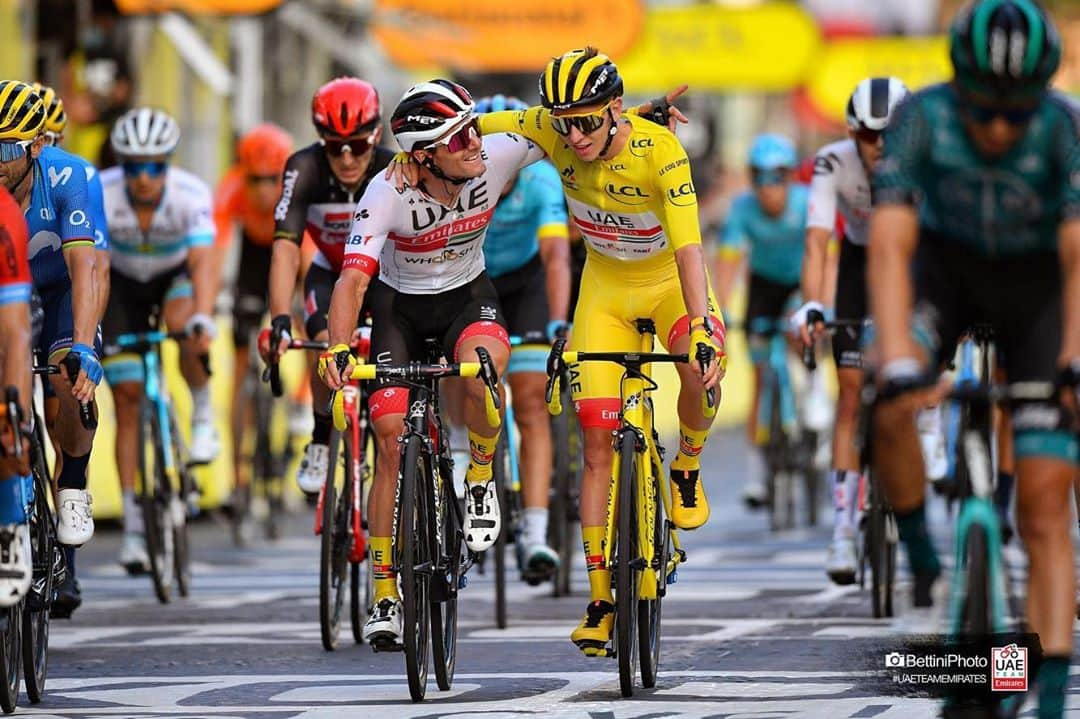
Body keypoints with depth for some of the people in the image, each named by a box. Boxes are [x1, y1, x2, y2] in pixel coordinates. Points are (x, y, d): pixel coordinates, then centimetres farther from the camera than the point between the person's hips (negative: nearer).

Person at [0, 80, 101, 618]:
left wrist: (82, 347, -51)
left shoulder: (67, 178, -30)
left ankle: (73, 491, -6)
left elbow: (83, 268, -38)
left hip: (59, 294, -1)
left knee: (72, 378, -30)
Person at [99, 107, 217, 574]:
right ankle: (133, 526, 0)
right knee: (127, 398, -6)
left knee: (183, 324, -36)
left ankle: (203, 414, -9)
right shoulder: (102, 195, -29)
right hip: (123, 285, 1)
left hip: (177, 274, -1)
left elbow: (203, 261, -42)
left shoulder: (191, 194, -32)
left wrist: (202, 319, -58)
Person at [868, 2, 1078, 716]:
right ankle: (920, 550, -3)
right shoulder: (922, 119, -27)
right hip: (947, 262, 1)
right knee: (891, 412, -30)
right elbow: (889, 246, -34)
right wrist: (897, 363, -46)